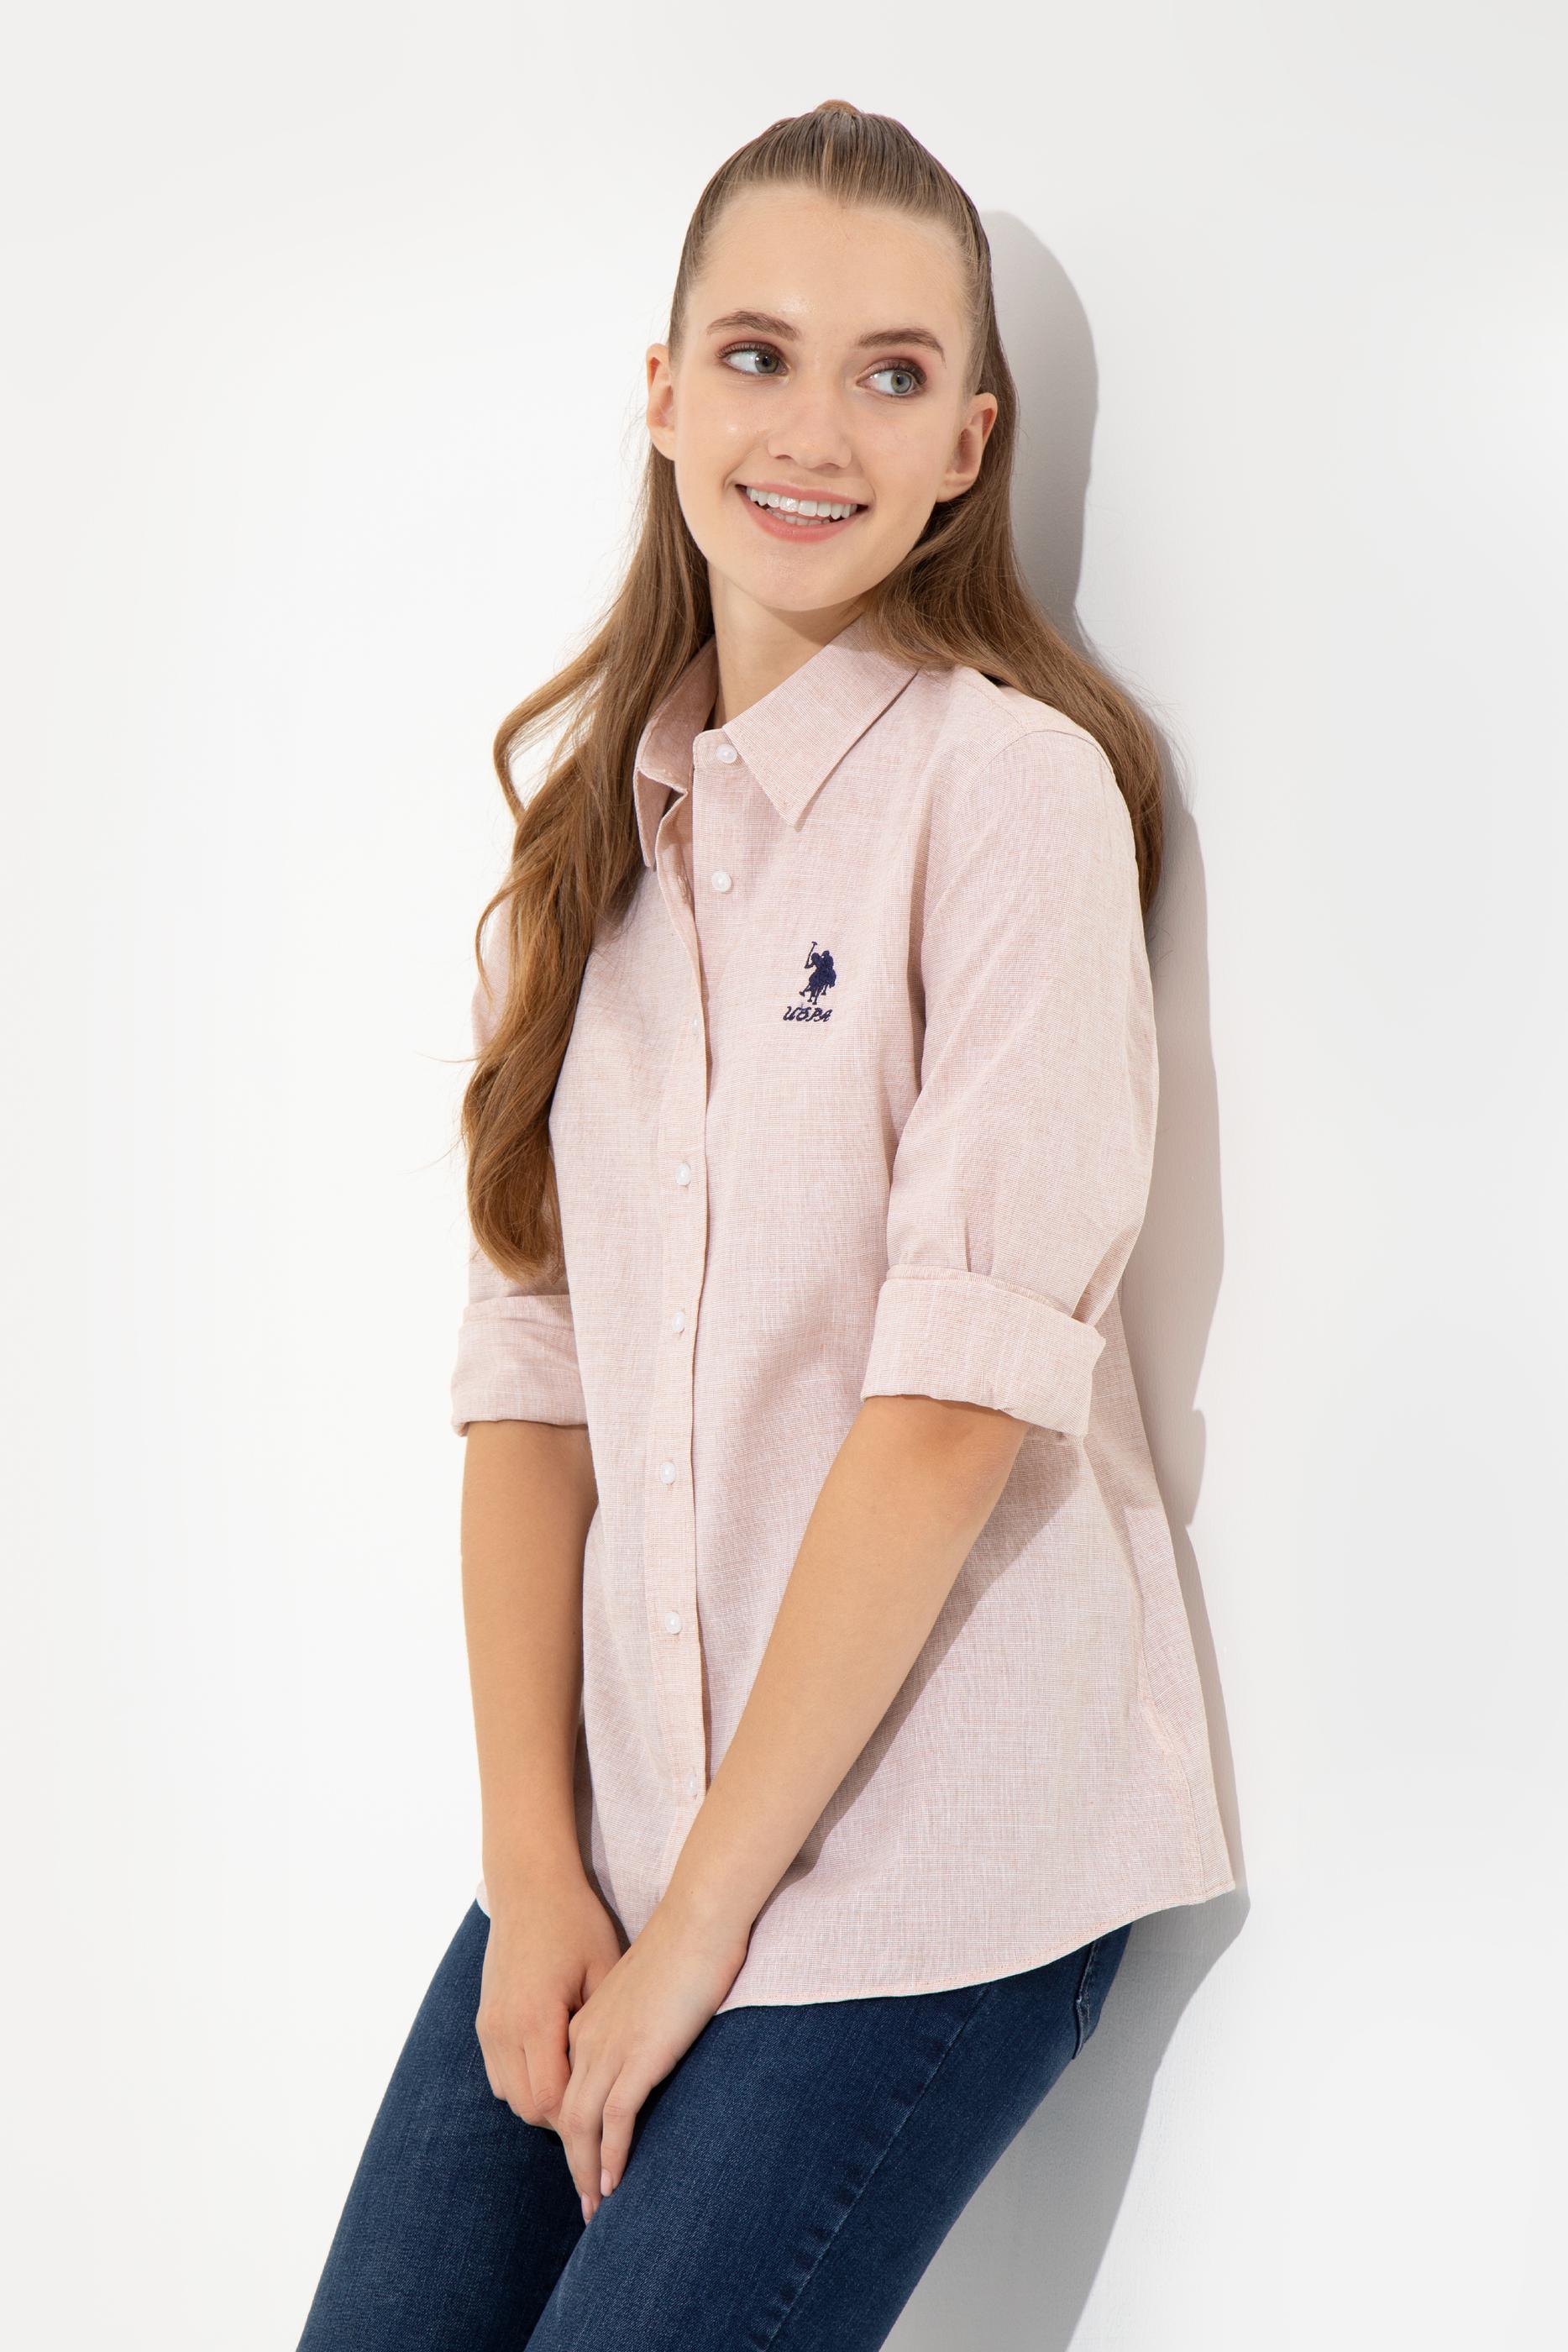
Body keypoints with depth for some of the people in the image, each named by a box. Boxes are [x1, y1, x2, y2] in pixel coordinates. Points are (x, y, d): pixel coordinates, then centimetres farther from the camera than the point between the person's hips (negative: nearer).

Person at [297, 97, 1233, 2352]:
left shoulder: (1012, 784, -9)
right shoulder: (594, 830, 9)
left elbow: (963, 1388, -15)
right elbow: (533, 1370, 4)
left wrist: (703, 1912, -11)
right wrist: (538, 1871, -6)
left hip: (926, 1840, -5)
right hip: (627, 1814, 5)